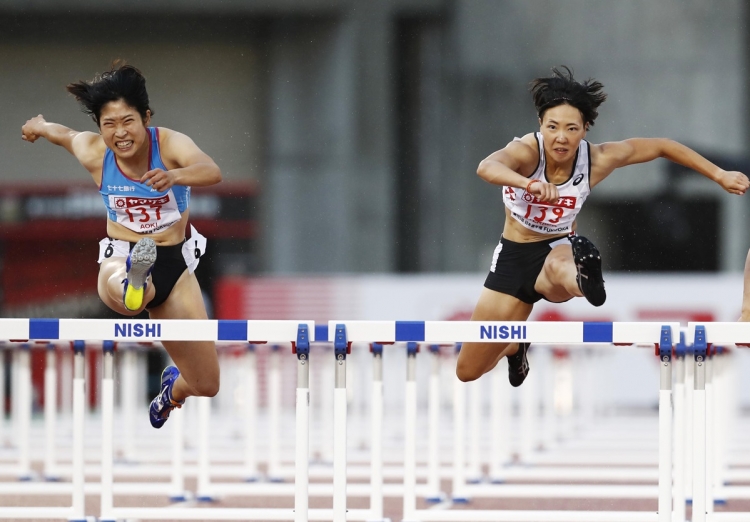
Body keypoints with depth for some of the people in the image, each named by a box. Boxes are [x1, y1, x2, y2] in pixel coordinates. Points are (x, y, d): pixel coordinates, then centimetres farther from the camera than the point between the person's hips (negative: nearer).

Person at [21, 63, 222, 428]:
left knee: (206, 385, 6)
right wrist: (38, 126, 37)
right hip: (121, 256, -1)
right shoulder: (92, 152, -12)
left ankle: (173, 389, 40)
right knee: (115, 291, -44)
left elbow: (211, 172, -40)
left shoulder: (170, 144, -19)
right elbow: (65, 134, 13)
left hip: (174, 262, 1)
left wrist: (174, 176, -62)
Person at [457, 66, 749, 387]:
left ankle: (580, 278, -80)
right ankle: (515, 345, 42)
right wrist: (530, 185, -70)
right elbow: (487, 167, -50)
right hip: (514, 255, 1)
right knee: (469, 371, 8)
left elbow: (661, 147, 1)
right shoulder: (526, 151, -25)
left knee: (558, 267, -43)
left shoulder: (598, 160, -16)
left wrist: (720, 176, 1)